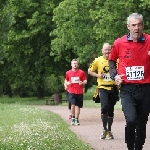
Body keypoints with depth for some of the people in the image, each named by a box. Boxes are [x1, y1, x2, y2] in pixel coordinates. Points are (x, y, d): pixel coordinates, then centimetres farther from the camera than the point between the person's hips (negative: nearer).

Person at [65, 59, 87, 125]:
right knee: (73, 104, -15)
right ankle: (73, 118, 2)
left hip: (79, 92, 0)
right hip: (71, 92, 0)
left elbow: (85, 81, 6)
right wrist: (67, 83, -4)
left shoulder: (82, 72, 2)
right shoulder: (68, 73, 6)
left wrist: (82, 83, -15)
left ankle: (77, 119, 15)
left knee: (78, 106, 5)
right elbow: (66, 80, 18)